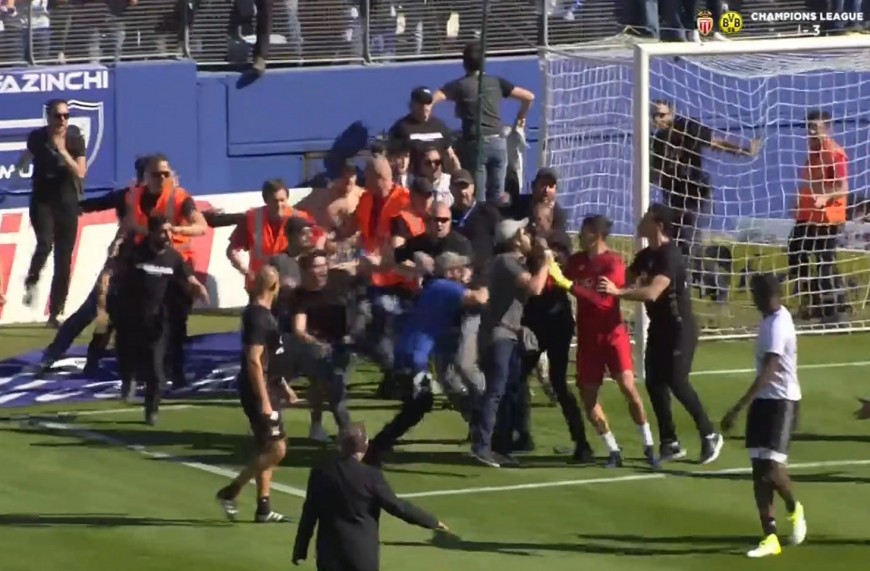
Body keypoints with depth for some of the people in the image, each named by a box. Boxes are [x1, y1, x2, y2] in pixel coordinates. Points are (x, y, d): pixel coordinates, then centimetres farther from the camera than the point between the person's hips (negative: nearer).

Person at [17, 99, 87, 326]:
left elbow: (80, 172, -17)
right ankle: (31, 282, 0)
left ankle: (55, 313, 8)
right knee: (45, 243, -27)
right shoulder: (37, 137, -2)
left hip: (67, 203, 1)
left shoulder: (75, 139, -6)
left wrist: (62, 151, -23)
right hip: (42, 200, -1)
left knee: (63, 260, 0)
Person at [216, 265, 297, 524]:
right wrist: (264, 400, -25)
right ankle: (230, 492, -4)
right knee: (276, 448, -9)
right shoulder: (258, 317, -19)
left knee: (266, 450, 12)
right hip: (260, 391, -10)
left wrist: (283, 386, 27)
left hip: (269, 389, 10)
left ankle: (264, 507, 15)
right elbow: (253, 361, -24)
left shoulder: (262, 314, 12)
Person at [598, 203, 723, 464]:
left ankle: (709, 435, 4)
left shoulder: (670, 256, -22)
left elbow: (652, 293, -34)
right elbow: (626, 279, 9)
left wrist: (617, 292, -43)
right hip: (659, 327, 9)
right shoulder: (646, 255, 8)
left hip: (679, 328, -9)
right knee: (654, 383, 5)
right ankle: (669, 442, 12)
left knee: (676, 382, -11)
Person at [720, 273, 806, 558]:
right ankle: (770, 537, 4)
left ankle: (794, 510, 17)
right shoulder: (770, 320, 9)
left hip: (782, 402, -9)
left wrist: (737, 409, -34)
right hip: (763, 400, 9)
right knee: (759, 470, 3)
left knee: (772, 468, -14)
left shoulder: (778, 326, -21)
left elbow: (766, 373, -29)